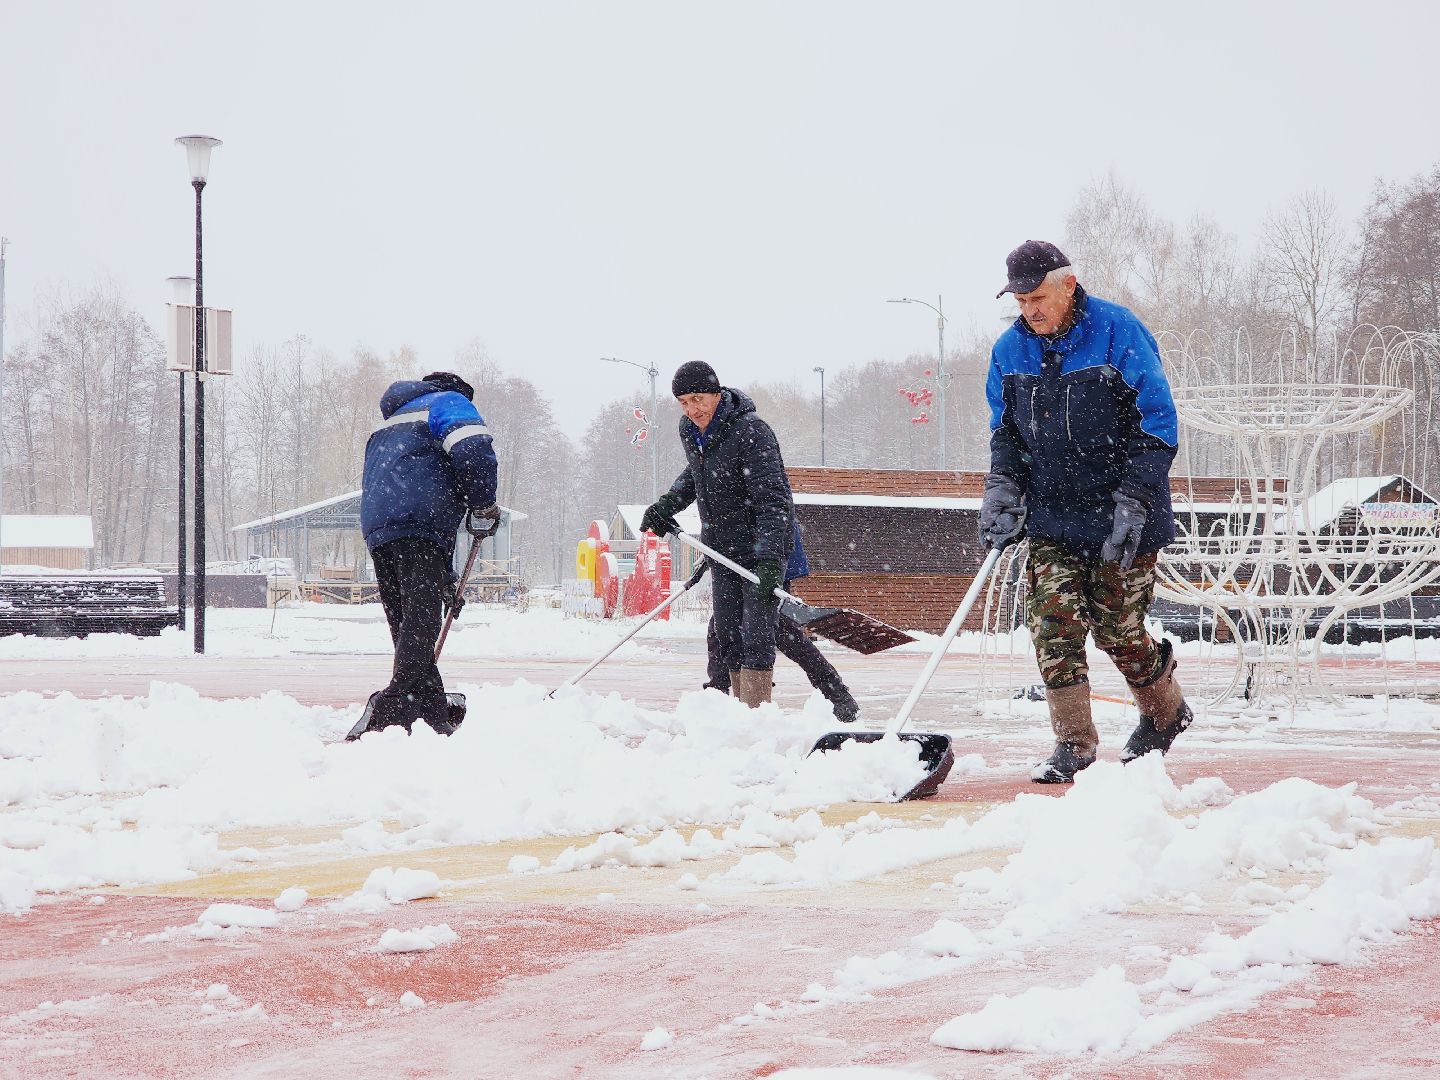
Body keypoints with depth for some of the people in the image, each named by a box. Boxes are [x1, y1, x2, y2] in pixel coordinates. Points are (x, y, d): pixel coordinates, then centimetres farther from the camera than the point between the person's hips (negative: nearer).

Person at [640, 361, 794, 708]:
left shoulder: (751, 432, -24)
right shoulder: (689, 430, 1)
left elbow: (773, 500, -29)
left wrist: (768, 560, -38)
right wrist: (667, 504, 9)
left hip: (763, 548, -8)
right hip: (721, 547, 8)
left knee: (756, 635, -13)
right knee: (727, 636, 8)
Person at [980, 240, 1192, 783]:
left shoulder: (1118, 333, -13)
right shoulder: (1010, 349, 3)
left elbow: (1157, 423, -12)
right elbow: (1005, 431, 15)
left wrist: (1132, 500, -19)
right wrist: (1002, 488, -3)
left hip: (1120, 517, -4)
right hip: (1051, 515, 4)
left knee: (1118, 630, 0)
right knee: (1054, 625, -7)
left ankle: (1165, 712, 27)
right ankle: (1073, 741, 4)